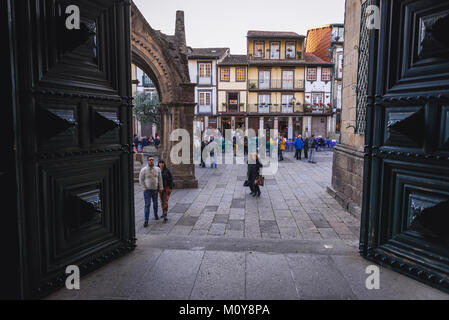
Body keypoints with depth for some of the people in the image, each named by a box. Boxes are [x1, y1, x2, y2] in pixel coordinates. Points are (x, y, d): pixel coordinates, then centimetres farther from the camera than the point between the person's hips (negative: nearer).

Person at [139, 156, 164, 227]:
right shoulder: (144, 170, -11)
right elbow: (141, 180, -3)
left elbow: (160, 178, 7)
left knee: (155, 203, 17)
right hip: (147, 190, -3)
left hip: (155, 189, 3)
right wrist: (144, 188, -6)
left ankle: (156, 215, 42)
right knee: (147, 205, -9)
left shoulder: (157, 169, -2)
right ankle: (146, 221, -4)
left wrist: (161, 187, 5)